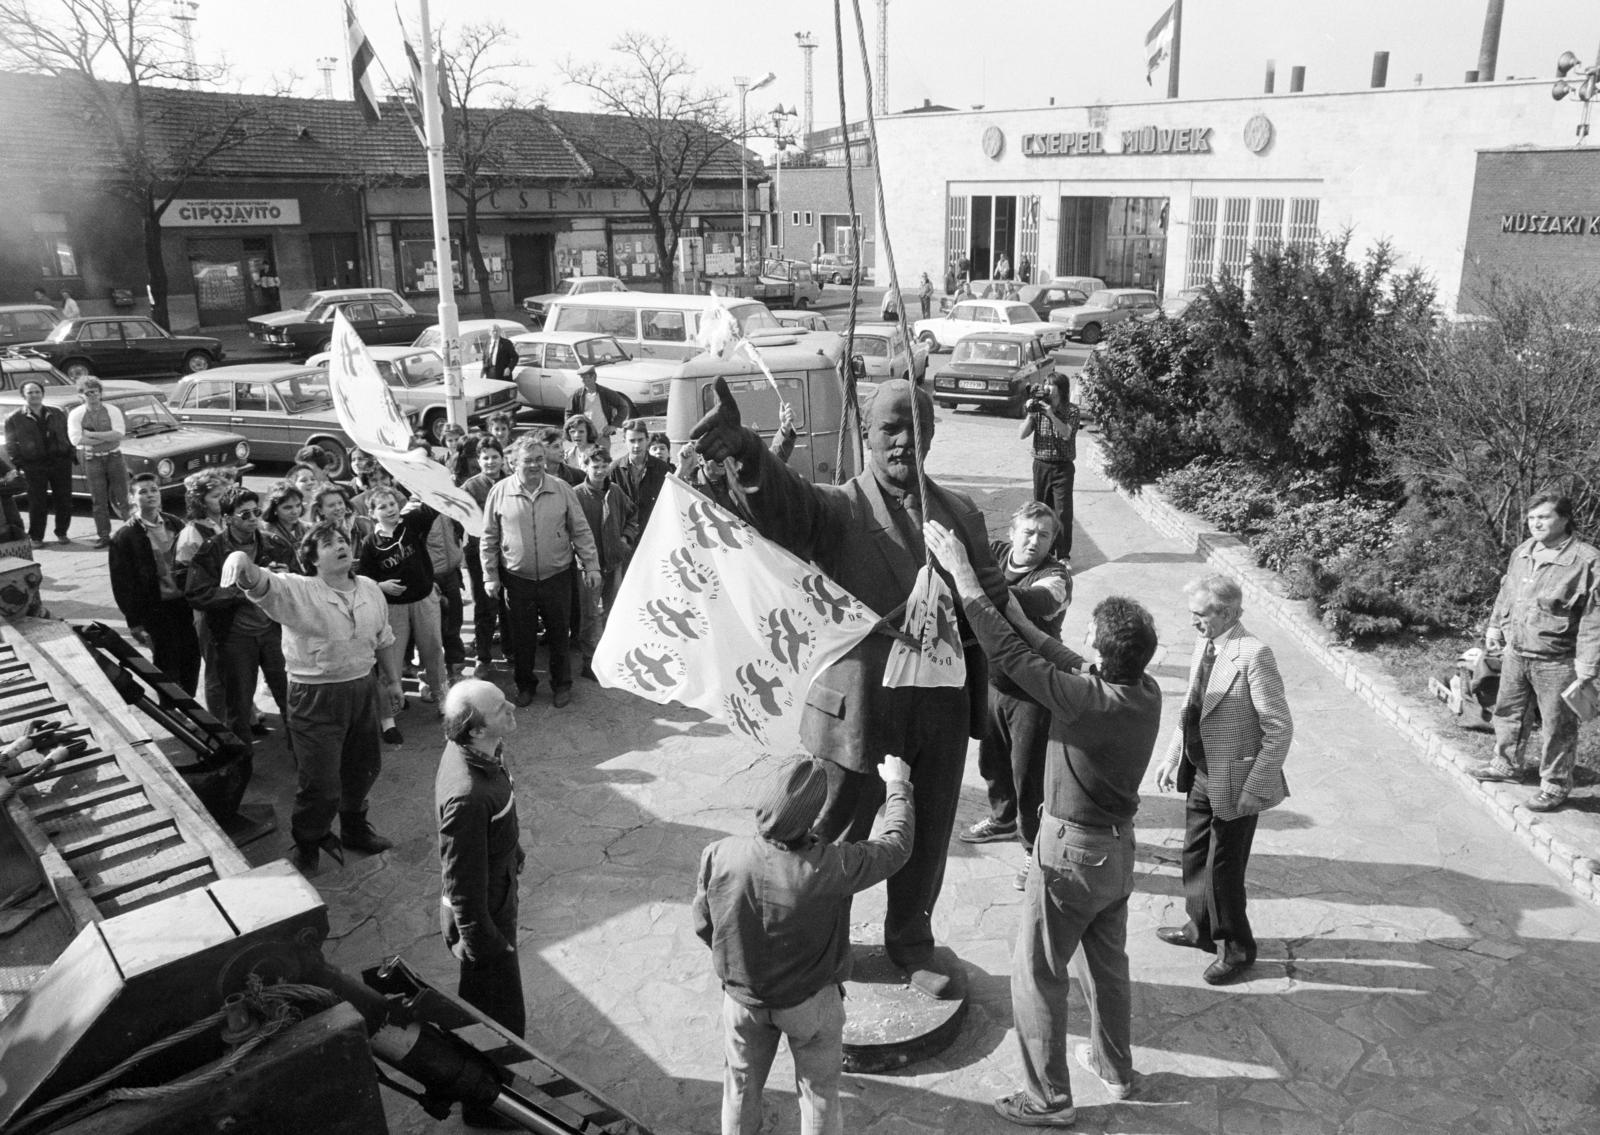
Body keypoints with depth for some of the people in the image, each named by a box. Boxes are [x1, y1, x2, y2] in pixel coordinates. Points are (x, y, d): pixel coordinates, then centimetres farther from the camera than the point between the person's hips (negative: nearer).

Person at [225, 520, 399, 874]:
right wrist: (242, 561, -57)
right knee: (320, 782, 1)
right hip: (316, 697, -5)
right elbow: (260, 583, -35)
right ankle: (307, 845, 28)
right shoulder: (296, 591, -15)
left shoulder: (370, 589, 2)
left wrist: (392, 679, 22)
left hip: (363, 688, 6)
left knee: (364, 766, 21)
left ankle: (354, 829, 47)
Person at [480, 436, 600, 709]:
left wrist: (591, 566, -1)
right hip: (517, 579, 0)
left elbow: (581, 531, 2)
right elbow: (489, 539, 2)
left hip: (557, 576, 0)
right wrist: (490, 576, 0)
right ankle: (525, 685, 29)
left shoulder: (562, 489, -3)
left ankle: (562, 684, 28)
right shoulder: (499, 492, -4)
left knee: (560, 633, 11)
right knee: (522, 636, 11)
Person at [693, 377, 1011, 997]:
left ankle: (912, 944, 46)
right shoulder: (837, 508, -11)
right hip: (860, 709, -4)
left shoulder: (961, 512, 6)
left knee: (926, 841, 21)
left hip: (941, 712, 5)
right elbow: (783, 503, -36)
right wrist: (746, 451, -54)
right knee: (832, 841, 13)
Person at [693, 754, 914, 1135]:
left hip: (742, 995, 2)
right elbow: (895, 844, -17)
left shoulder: (719, 857, -28)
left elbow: (703, 925, -10)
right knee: (819, 1087, 24)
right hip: (811, 1002, -2)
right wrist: (897, 786, 0)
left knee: (742, 1083, 27)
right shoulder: (831, 869, -35)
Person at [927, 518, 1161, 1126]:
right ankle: (1116, 1066, 44)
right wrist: (1018, 615, 9)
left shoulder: (1086, 701, -31)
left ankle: (1048, 1099, 19)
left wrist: (961, 570, -22)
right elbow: (1073, 665, 6)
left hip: (1071, 851, -8)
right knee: (1107, 962, 26)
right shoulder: (1147, 691, -9)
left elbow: (1007, 652, -28)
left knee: (1036, 973, 8)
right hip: (1119, 847, 8)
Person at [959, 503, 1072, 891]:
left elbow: (1033, 602, -38)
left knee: (1029, 773, 3)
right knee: (992, 759, 23)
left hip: (1032, 691, -6)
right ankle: (1004, 818, 49)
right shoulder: (995, 554, -1)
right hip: (992, 680, 6)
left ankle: (1036, 848, 23)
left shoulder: (1056, 577, -19)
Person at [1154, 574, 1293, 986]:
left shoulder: (1253, 654, -22)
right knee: (1194, 856, 21)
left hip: (1234, 782, -8)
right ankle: (1201, 928, 42)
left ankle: (1237, 948, 26)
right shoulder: (1204, 645, 3)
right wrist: (1172, 758, 13)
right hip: (1201, 774, 8)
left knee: (1223, 868, 5)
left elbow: (1280, 729, -20)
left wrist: (1253, 789, -21)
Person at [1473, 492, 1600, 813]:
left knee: (1557, 726, 4)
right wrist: (1495, 626, 20)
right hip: (1515, 654, 7)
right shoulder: (1522, 552, 5)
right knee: (1508, 712, 21)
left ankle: (1555, 786, 19)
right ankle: (1506, 765, 39)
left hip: (1556, 662, -7)